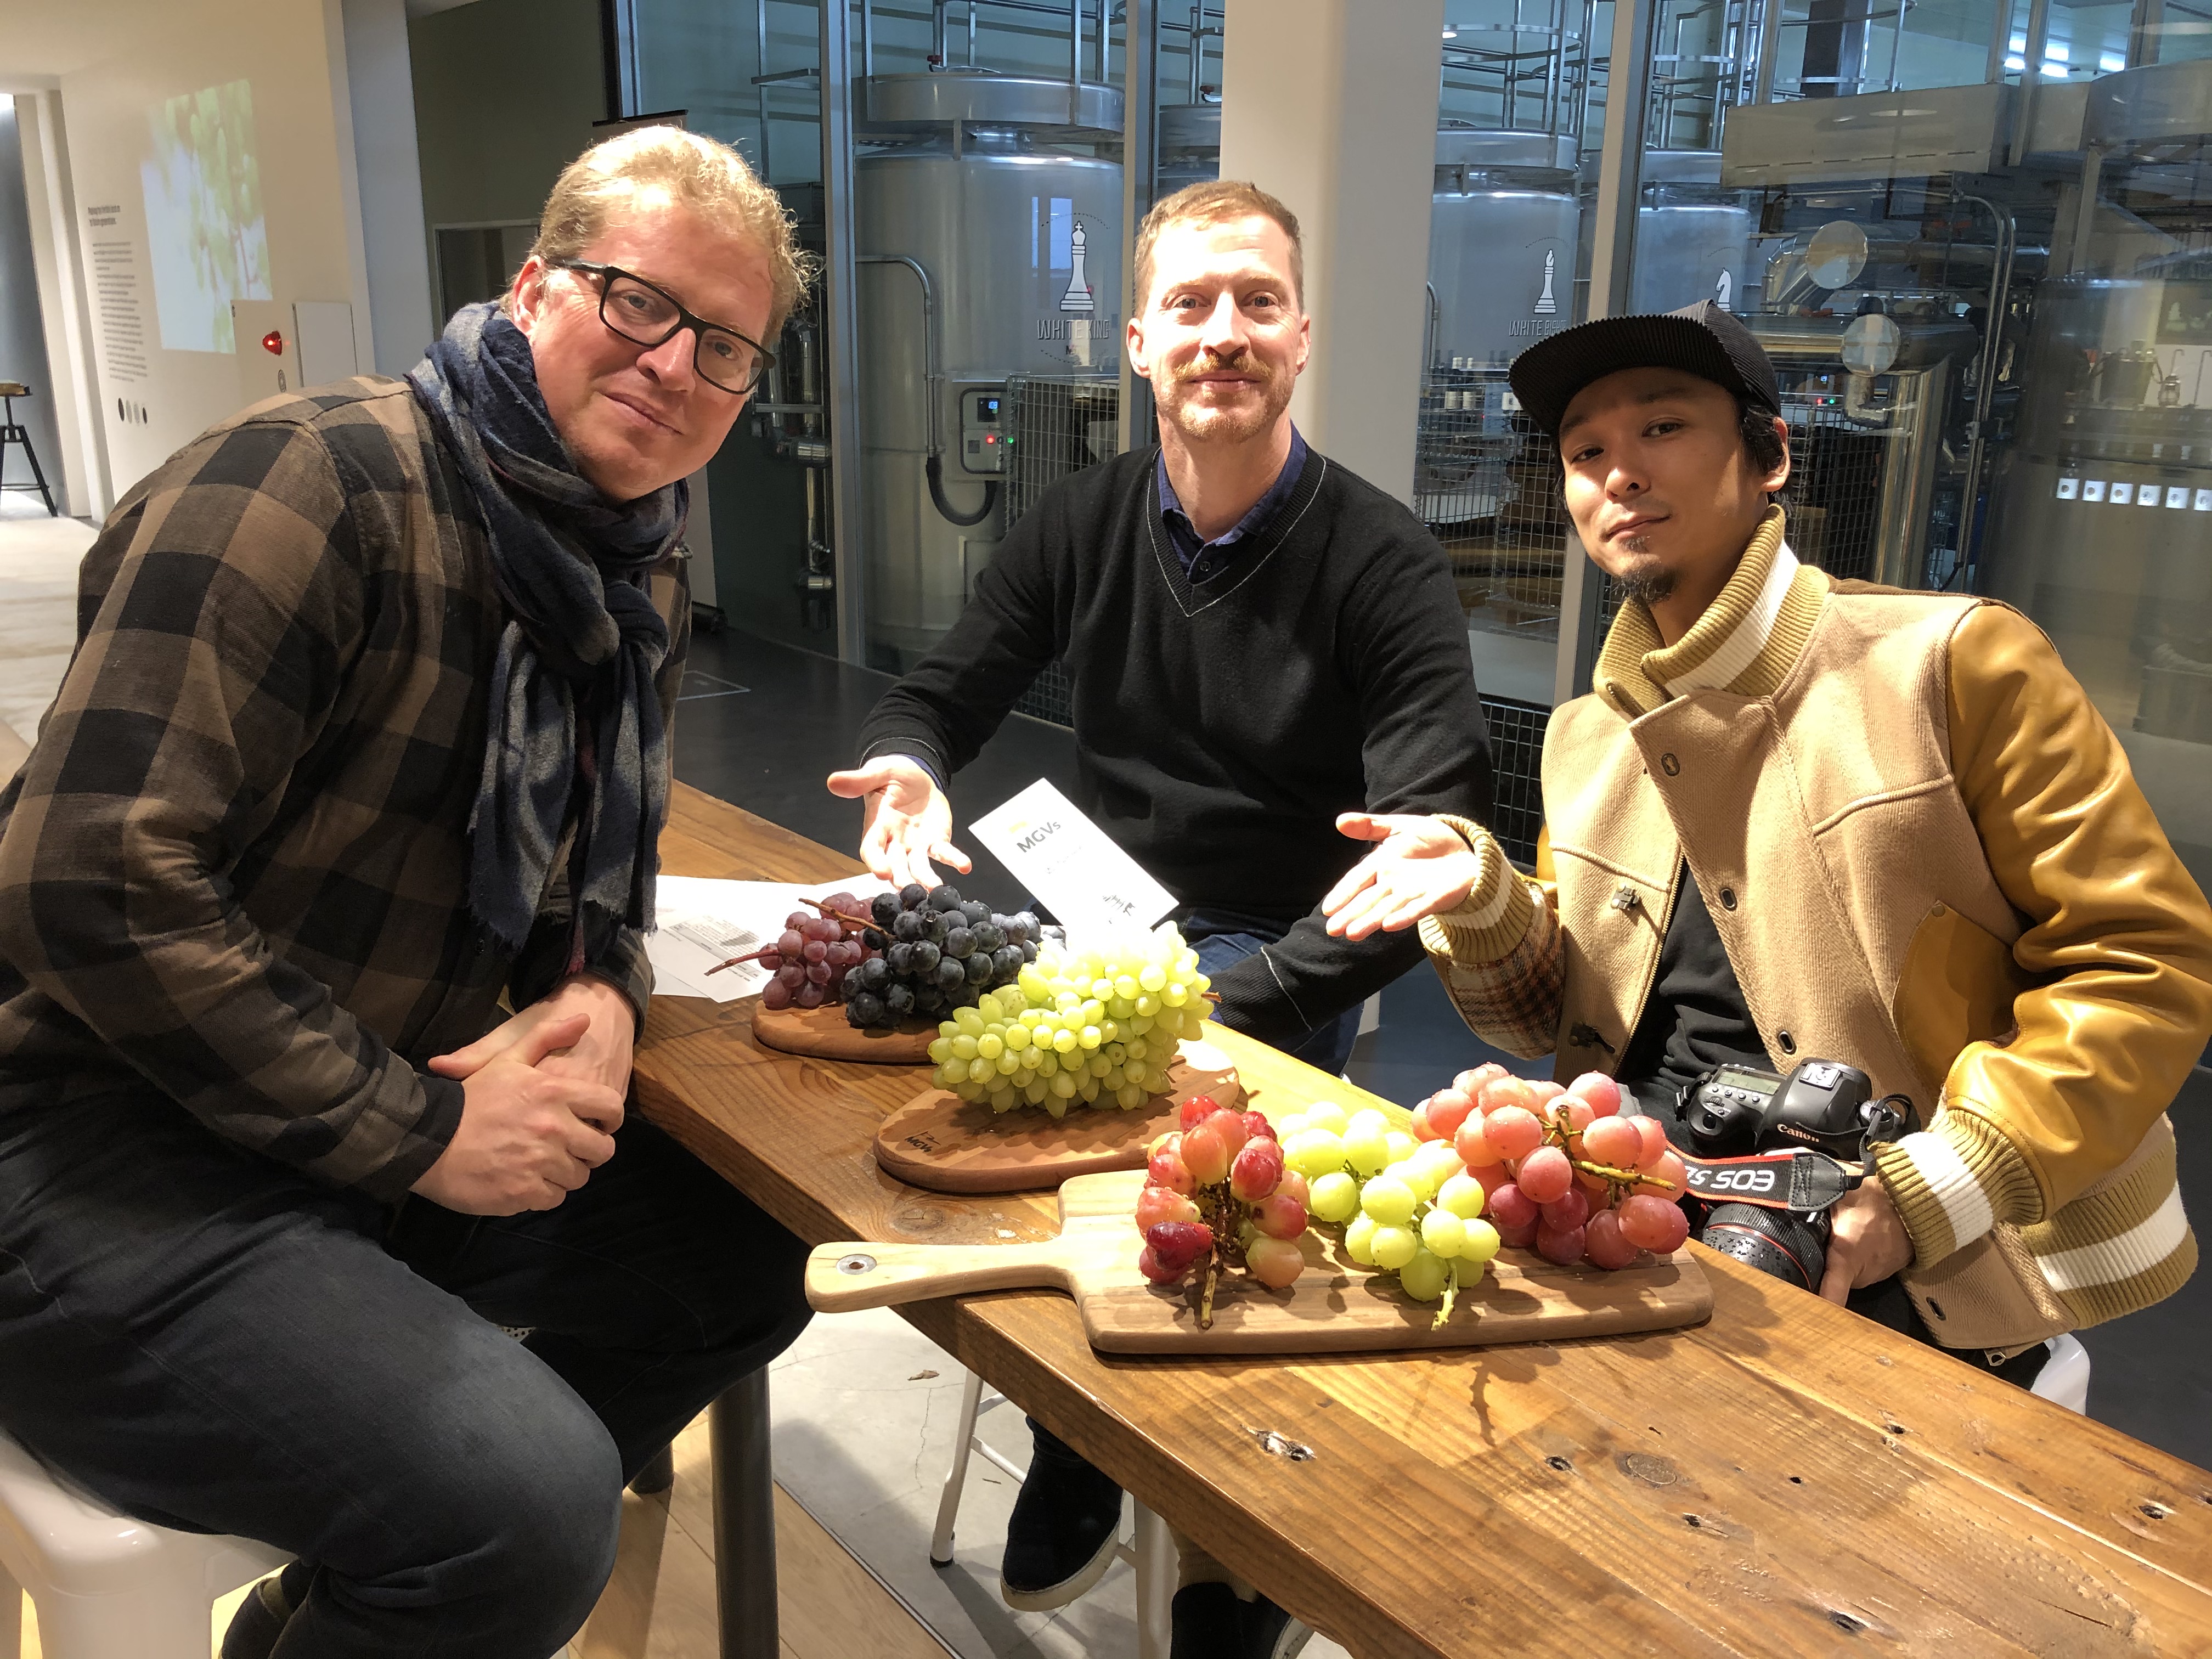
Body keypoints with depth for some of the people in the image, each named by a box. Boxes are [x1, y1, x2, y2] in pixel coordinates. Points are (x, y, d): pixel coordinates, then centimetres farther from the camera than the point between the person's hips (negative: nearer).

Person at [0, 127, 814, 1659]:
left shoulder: (642, 577, 8)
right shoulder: (318, 483, -19)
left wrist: (603, 991, -5)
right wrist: (417, 1127, -20)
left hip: (379, 1149, 9)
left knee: (748, 1253, 11)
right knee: (533, 1507, -25)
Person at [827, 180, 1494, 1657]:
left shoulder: (1385, 566, -10)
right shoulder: (1085, 524, 4)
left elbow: (1436, 854, -17)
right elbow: (942, 696, 8)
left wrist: (1239, 999, -27)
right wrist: (905, 771, -18)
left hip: (1278, 960, -4)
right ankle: (1083, 1453, 3)